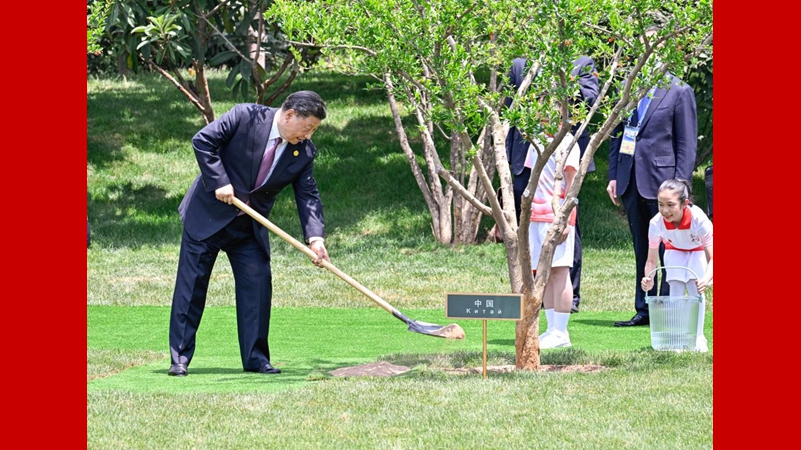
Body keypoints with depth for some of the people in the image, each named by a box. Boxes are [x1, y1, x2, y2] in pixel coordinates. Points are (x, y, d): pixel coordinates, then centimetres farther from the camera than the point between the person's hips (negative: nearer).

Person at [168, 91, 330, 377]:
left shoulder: (304, 152, -3)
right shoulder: (246, 116, -16)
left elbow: (308, 196, -4)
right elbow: (203, 140, -15)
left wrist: (314, 237, -19)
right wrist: (219, 182, -21)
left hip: (249, 227, 4)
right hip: (208, 214, -4)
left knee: (257, 283, -4)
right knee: (192, 284, -2)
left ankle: (256, 358, 3)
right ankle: (180, 358, 3)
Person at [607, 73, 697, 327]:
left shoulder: (679, 91, -5)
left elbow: (686, 144, -6)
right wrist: (613, 176, 10)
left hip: (661, 181, -5)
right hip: (630, 181, 6)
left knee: (668, 250, -1)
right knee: (641, 249, 11)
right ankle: (644, 311, 15)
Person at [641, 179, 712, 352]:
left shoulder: (699, 219, -42)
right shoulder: (656, 223, -35)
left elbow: (712, 258, -39)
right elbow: (651, 260, -24)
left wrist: (706, 279, -59)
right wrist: (648, 279, -46)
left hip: (698, 250, -2)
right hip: (674, 251, 2)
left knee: (696, 290, -14)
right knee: (676, 290, -10)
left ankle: (698, 337, -3)